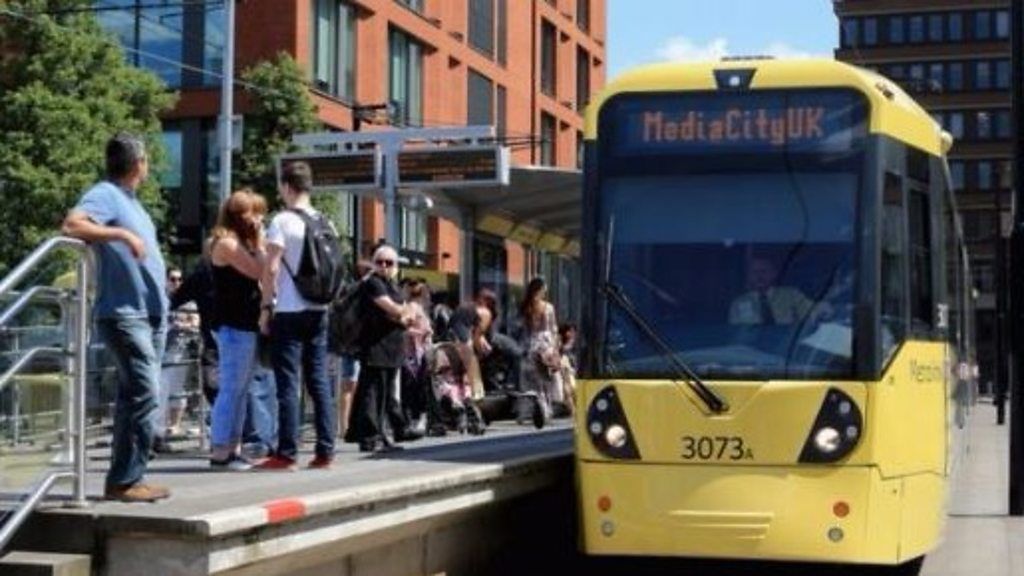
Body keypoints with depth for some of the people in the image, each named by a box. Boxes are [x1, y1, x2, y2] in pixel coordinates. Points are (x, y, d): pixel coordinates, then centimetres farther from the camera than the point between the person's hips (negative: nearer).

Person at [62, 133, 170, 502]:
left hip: (151, 313, 10)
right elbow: (72, 225, -27)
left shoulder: (130, 201, 19)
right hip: (125, 313, -10)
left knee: (135, 396, 10)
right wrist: (122, 234, -28)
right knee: (144, 393, -15)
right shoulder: (105, 195, -9)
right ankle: (123, 481, -12)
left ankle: (128, 478, 15)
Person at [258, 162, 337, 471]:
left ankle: (286, 454, -4)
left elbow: (271, 269, -14)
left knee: (288, 383, -4)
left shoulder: (282, 221, -9)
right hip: (318, 310, 6)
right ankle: (325, 451, 7)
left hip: (289, 311, -6)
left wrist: (266, 307, -8)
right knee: (319, 381, 8)